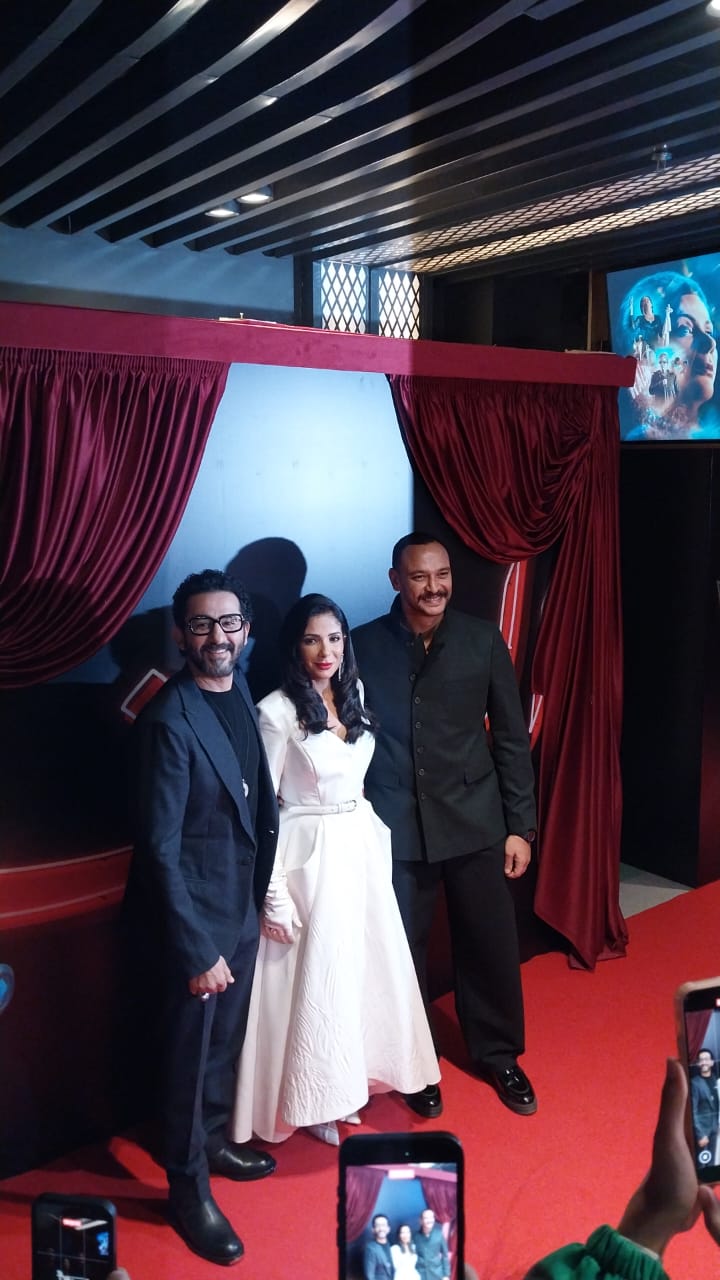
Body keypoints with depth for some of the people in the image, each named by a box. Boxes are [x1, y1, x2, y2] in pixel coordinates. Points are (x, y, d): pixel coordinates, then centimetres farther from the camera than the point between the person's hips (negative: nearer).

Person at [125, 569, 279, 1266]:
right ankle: (189, 1187, 33)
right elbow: (160, 845, -23)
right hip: (192, 914, -7)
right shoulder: (169, 719, -25)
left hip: (241, 904, 7)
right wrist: (198, 950, -19)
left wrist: (259, 895, 10)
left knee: (225, 1039, 25)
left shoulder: (239, 691, 0)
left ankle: (213, 1139, 48)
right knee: (189, 1053, 12)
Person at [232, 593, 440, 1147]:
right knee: (316, 977, 5)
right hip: (311, 858, -6)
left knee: (369, 968, 16)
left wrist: (377, 840, 11)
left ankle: (349, 1081, 37)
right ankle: (313, 1099, 27)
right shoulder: (278, 711, -16)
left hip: (362, 849, 7)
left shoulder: (356, 695, 4)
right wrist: (275, 892, -15)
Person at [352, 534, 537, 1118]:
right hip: (395, 827, 0)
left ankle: (499, 1054, 34)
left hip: (475, 822, 1)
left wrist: (520, 826, -1)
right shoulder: (365, 644, -3)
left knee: (491, 944, 10)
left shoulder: (483, 640, -2)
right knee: (403, 950, 11)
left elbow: (512, 737, 1)